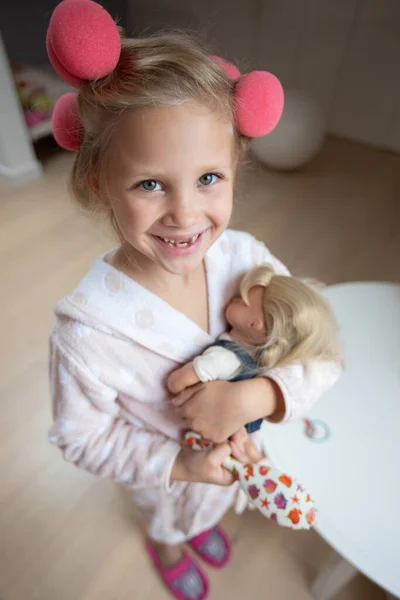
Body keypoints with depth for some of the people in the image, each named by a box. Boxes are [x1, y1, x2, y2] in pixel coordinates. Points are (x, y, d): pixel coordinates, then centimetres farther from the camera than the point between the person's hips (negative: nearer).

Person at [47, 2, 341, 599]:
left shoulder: (246, 257, -30)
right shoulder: (89, 331, -39)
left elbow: (323, 354, -23)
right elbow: (81, 435, -21)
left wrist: (252, 396, -39)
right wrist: (178, 464, -27)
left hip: (236, 448, 3)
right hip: (161, 469, -2)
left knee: (212, 504, 39)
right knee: (167, 514, 36)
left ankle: (202, 524, 78)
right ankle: (167, 546, 76)